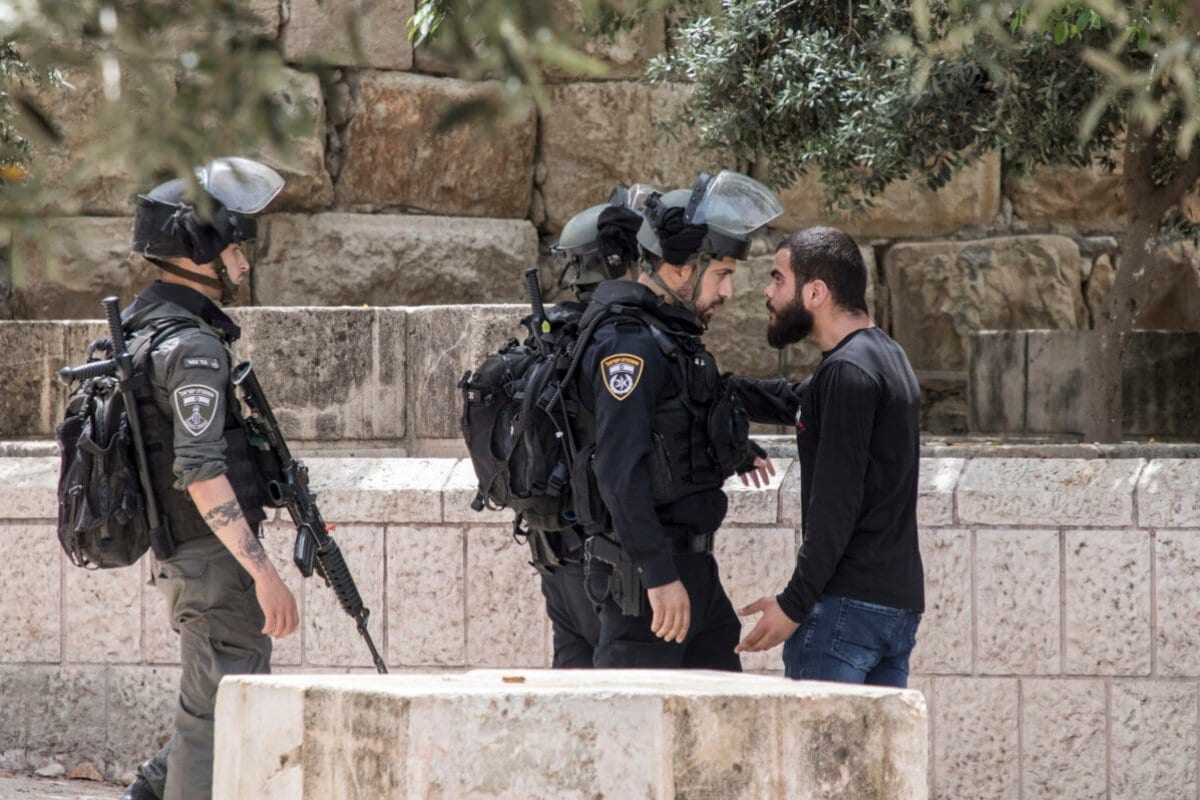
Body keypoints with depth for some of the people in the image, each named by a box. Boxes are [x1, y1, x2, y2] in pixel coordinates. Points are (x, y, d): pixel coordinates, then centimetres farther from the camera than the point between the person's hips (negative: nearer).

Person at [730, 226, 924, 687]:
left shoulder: (848, 372, -14)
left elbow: (835, 504, -18)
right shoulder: (887, 357, 17)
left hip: (848, 601, -9)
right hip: (900, 601, 9)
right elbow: (790, 403, 30)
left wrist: (795, 603, -17)